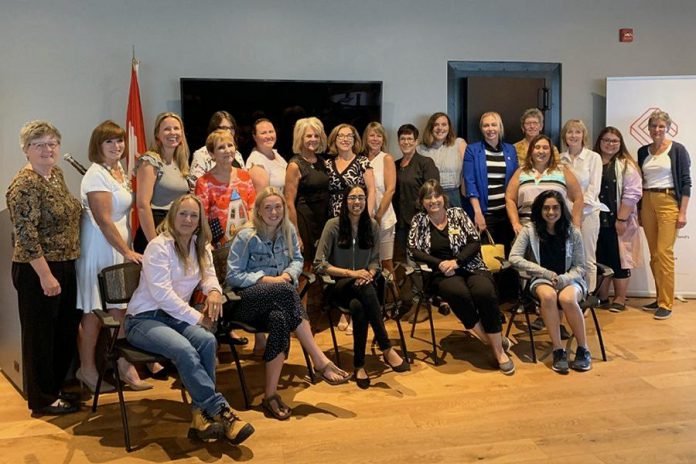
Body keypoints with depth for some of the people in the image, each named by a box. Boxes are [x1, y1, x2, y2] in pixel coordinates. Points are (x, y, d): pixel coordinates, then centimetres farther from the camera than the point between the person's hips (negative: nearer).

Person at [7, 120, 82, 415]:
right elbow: (26, 235, -21)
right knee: (40, 334, 5)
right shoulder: (24, 185, -17)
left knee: (65, 331, 16)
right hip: (37, 271, -8)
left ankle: (55, 388, 33)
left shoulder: (56, 174, 9)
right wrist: (46, 275, -21)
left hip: (65, 267, 9)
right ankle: (42, 400, 19)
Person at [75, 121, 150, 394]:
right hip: (99, 248, -8)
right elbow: (104, 220, -20)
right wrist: (127, 252, -18)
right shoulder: (96, 175, -15)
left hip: (118, 245, 8)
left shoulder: (119, 170, 12)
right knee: (94, 313, 2)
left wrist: (127, 248, 15)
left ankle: (124, 366, 18)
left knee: (121, 308, 9)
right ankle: (87, 370, 16)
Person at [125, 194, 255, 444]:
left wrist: (214, 290, -13)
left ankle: (201, 416, -22)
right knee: (185, 350, -34)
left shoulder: (200, 246, 12)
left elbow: (208, 275, 13)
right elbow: (161, 294, -18)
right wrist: (197, 317, -20)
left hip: (175, 316, 6)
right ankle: (221, 411, -27)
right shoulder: (159, 246, -11)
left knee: (208, 341, -26)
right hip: (144, 318, -6)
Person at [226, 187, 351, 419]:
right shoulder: (246, 236, -7)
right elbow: (233, 276, -6)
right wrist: (267, 279, -16)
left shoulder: (288, 230, 7)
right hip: (246, 299, -4)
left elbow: (298, 260, 14)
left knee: (280, 318, -36)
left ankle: (270, 394, -28)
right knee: (286, 292, -36)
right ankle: (320, 360, -34)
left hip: (276, 300, 4)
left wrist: (288, 274, -10)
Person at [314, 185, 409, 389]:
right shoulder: (333, 225, -3)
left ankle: (359, 365, -29)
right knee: (365, 290, -39)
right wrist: (351, 273, -17)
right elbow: (319, 264, -7)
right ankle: (387, 349, -36)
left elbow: (375, 262, 9)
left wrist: (368, 274, -15)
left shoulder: (372, 226, 8)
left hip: (362, 284, 3)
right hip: (339, 286, -3)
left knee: (358, 306, -37)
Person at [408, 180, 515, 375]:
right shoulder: (418, 221, 9)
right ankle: (490, 339, -16)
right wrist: (440, 263, -12)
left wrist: (456, 261, -13)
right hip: (442, 273, -1)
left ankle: (499, 350, -18)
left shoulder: (457, 214, 8)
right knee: (458, 293, -36)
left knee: (485, 292, -32)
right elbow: (413, 251, 1)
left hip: (471, 267, 1)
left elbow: (475, 242, 2)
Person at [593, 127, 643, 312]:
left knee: (618, 259, 2)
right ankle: (602, 298, 20)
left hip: (617, 222, -4)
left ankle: (620, 299, 13)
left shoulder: (626, 165, -2)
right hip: (596, 220, 4)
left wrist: (621, 219, -15)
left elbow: (632, 194, -10)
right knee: (600, 259, 9)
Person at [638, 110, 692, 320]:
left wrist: (682, 212, -10)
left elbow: (686, 182, -4)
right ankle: (660, 298, 17)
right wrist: (638, 210, 12)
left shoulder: (677, 150, -2)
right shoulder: (643, 151, 11)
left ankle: (666, 304, -5)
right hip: (647, 203, 5)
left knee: (664, 252, -10)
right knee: (654, 254, 7)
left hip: (668, 202, -5)